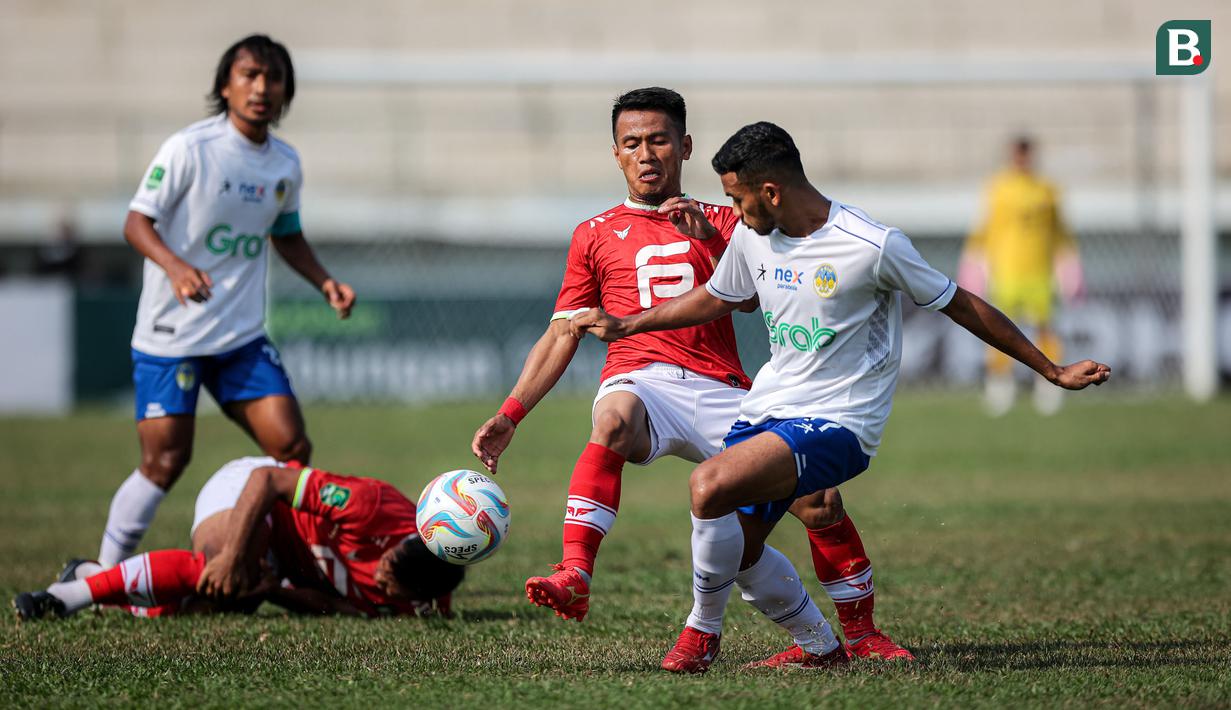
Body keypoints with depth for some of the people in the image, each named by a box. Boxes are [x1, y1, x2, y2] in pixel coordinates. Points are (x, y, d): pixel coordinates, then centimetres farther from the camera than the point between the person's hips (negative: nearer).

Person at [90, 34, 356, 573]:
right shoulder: (189, 149, -12)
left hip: (242, 335, 5)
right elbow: (137, 222, -14)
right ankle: (102, 572, 8)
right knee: (165, 460, -7)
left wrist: (324, 282, 7)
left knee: (291, 446, -5)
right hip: (170, 333, -5)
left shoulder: (285, 164, 6)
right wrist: (175, 266, -32)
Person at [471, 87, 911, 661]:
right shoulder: (595, 235, 20)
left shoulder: (721, 223, 20)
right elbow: (561, 337, 18)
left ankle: (861, 635, 10)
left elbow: (751, 298, 3)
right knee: (614, 420, -40)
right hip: (641, 379, -2)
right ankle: (574, 577, -51)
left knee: (819, 503, -11)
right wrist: (509, 415, 8)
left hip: (720, 392, 2)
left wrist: (712, 241, -13)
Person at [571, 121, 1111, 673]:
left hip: (837, 421, -8)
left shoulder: (874, 247, -17)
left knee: (710, 484, -27)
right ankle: (820, 646, 31)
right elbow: (715, 298, 24)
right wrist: (623, 327, 26)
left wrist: (1053, 372, -1)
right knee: (736, 549, 4)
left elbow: (961, 307, -6)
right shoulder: (752, 236, 3)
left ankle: (702, 632, -6)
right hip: (766, 409, 8)